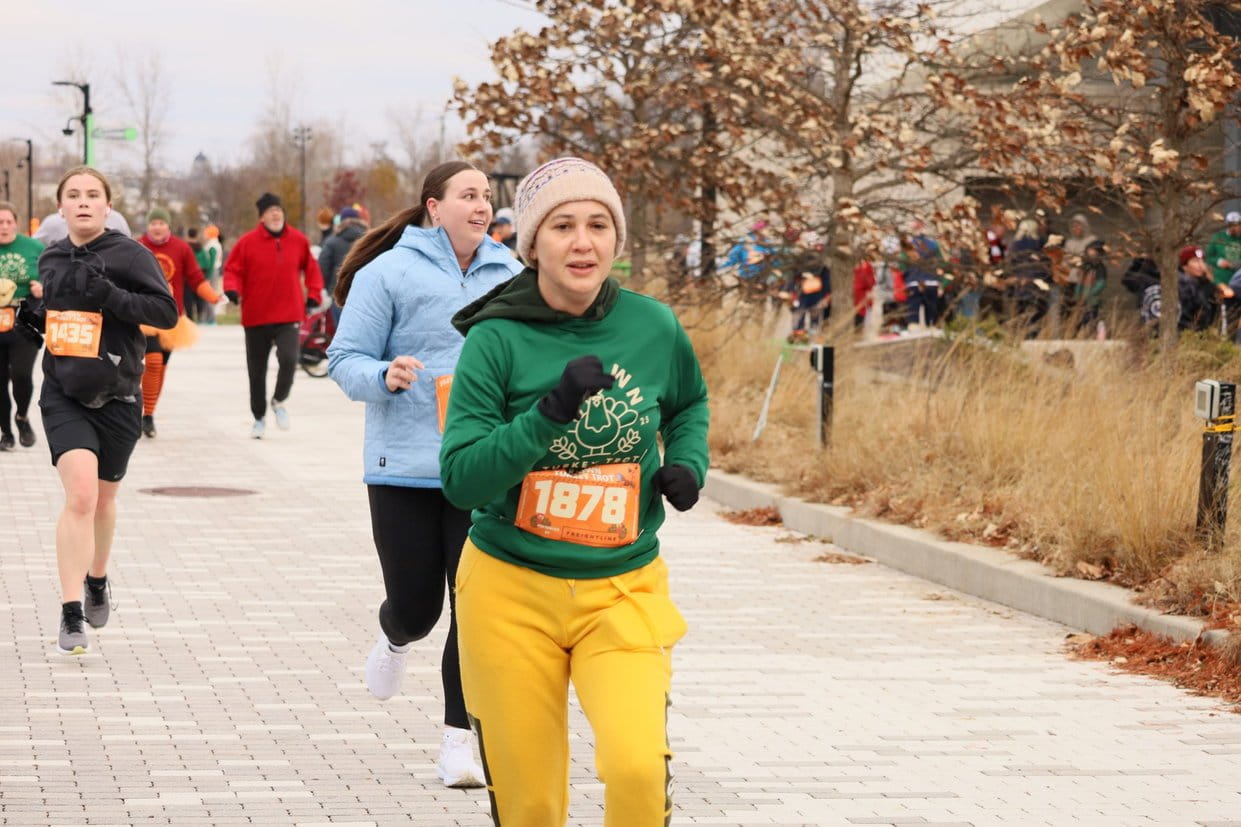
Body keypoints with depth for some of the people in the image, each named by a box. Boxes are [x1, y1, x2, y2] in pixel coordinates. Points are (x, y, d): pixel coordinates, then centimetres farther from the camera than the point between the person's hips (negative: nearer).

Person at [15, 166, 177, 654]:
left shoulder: (129, 255, -7)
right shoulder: (50, 260, 7)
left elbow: (166, 311, -14)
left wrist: (110, 295, -25)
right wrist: (35, 321, 1)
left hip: (116, 397, -1)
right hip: (63, 396, 1)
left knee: (103, 500, 16)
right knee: (80, 494, -19)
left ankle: (97, 581, 45)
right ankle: (71, 614, -16)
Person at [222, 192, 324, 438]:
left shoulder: (298, 241, 3)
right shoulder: (247, 242, -5)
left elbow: (311, 269, 16)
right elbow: (232, 270, 0)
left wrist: (313, 296, 8)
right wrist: (233, 290, -18)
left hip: (289, 316, 0)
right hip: (256, 317, 0)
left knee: (288, 359, -21)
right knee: (256, 370, 8)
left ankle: (279, 400, 7)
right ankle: (259, 418, 26)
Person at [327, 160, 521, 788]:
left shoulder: (510, 277, 6)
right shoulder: (388, 273, -5)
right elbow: (345, 360, -4)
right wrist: (386, 377, -23)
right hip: (405, 467, -2)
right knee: (415, 603, 6)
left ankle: (459, 738, 6)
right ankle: (395, 640, 44)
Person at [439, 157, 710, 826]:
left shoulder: (652, 327, -1)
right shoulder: (497, 339, -9)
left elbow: (688, 403, 22)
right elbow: (460, 479, -15)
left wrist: (687, 465, 3)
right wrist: (550, 412, -25)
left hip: (622, 592, 1)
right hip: (510, 589, -1)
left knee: (638, 766, -23)